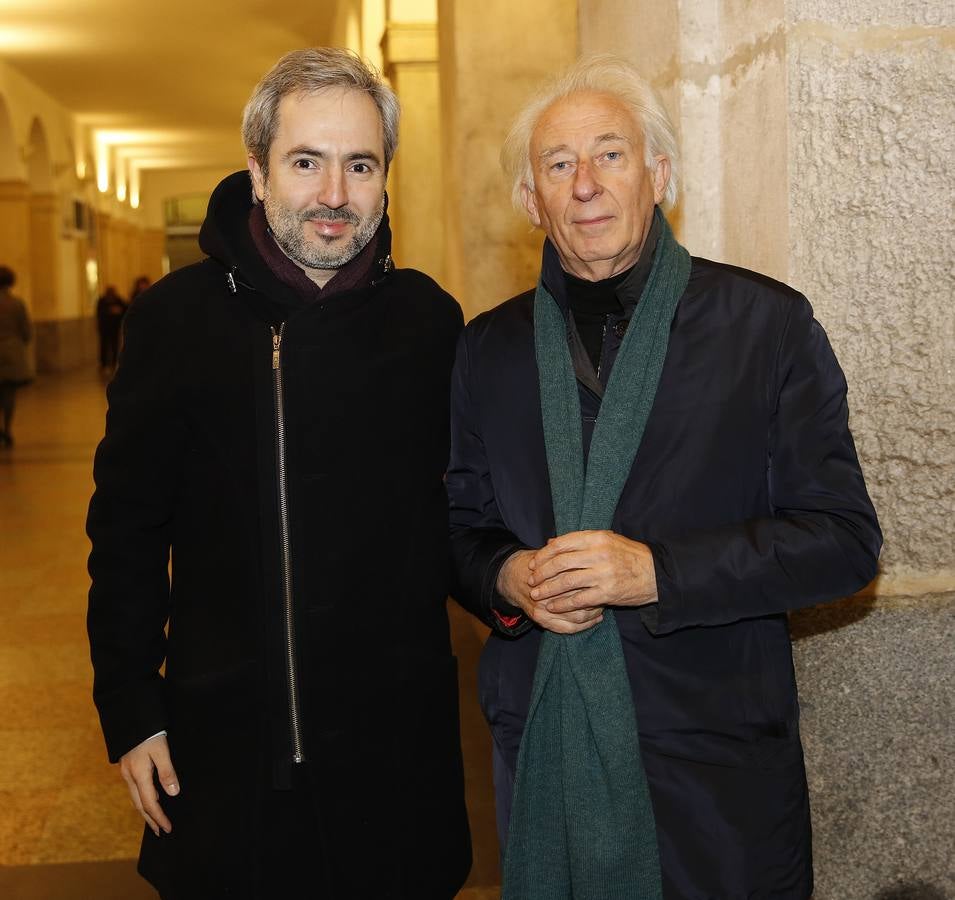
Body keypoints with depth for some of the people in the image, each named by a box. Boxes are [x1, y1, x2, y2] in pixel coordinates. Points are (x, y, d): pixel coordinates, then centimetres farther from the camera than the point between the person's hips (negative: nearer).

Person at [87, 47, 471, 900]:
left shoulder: (429, 319, -1)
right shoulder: (176, 316, -5)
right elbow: (128, 531, -1)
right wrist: (129, 708, -2)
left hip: (396, 743, 1)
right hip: (225, 742, -1)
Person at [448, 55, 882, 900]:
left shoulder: (769, 324, -4)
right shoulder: (489, 347, 7)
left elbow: (845, 538, -7)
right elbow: (462, 528, 14)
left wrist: (654, 571, -18)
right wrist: (508, 578, -10)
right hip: (541, 758, 3)